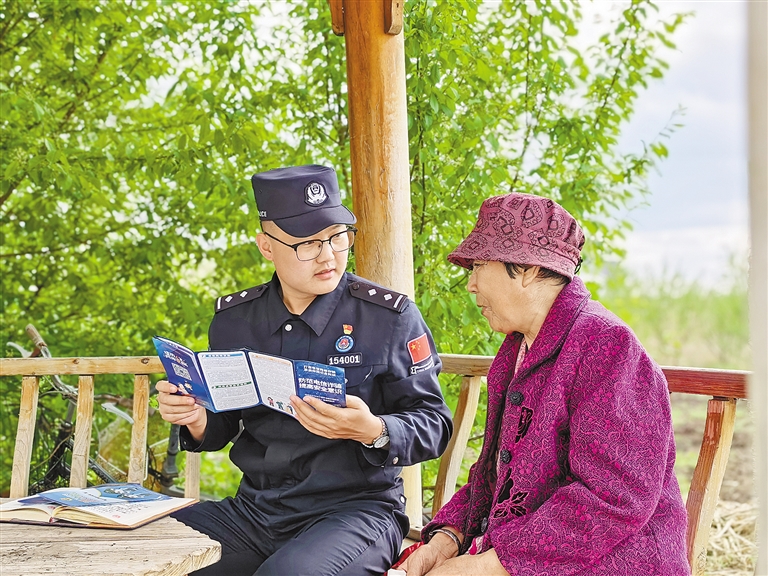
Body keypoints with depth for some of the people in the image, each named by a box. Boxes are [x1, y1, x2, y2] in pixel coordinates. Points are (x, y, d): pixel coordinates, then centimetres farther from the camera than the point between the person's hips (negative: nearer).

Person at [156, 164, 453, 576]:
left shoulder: (390, 316, -4)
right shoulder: (233, 319, 8)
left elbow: (434, 424, -5)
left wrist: (373, 431, -25)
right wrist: (196, 420, -6)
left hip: (357, 508, -4)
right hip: (254, 510, 4)